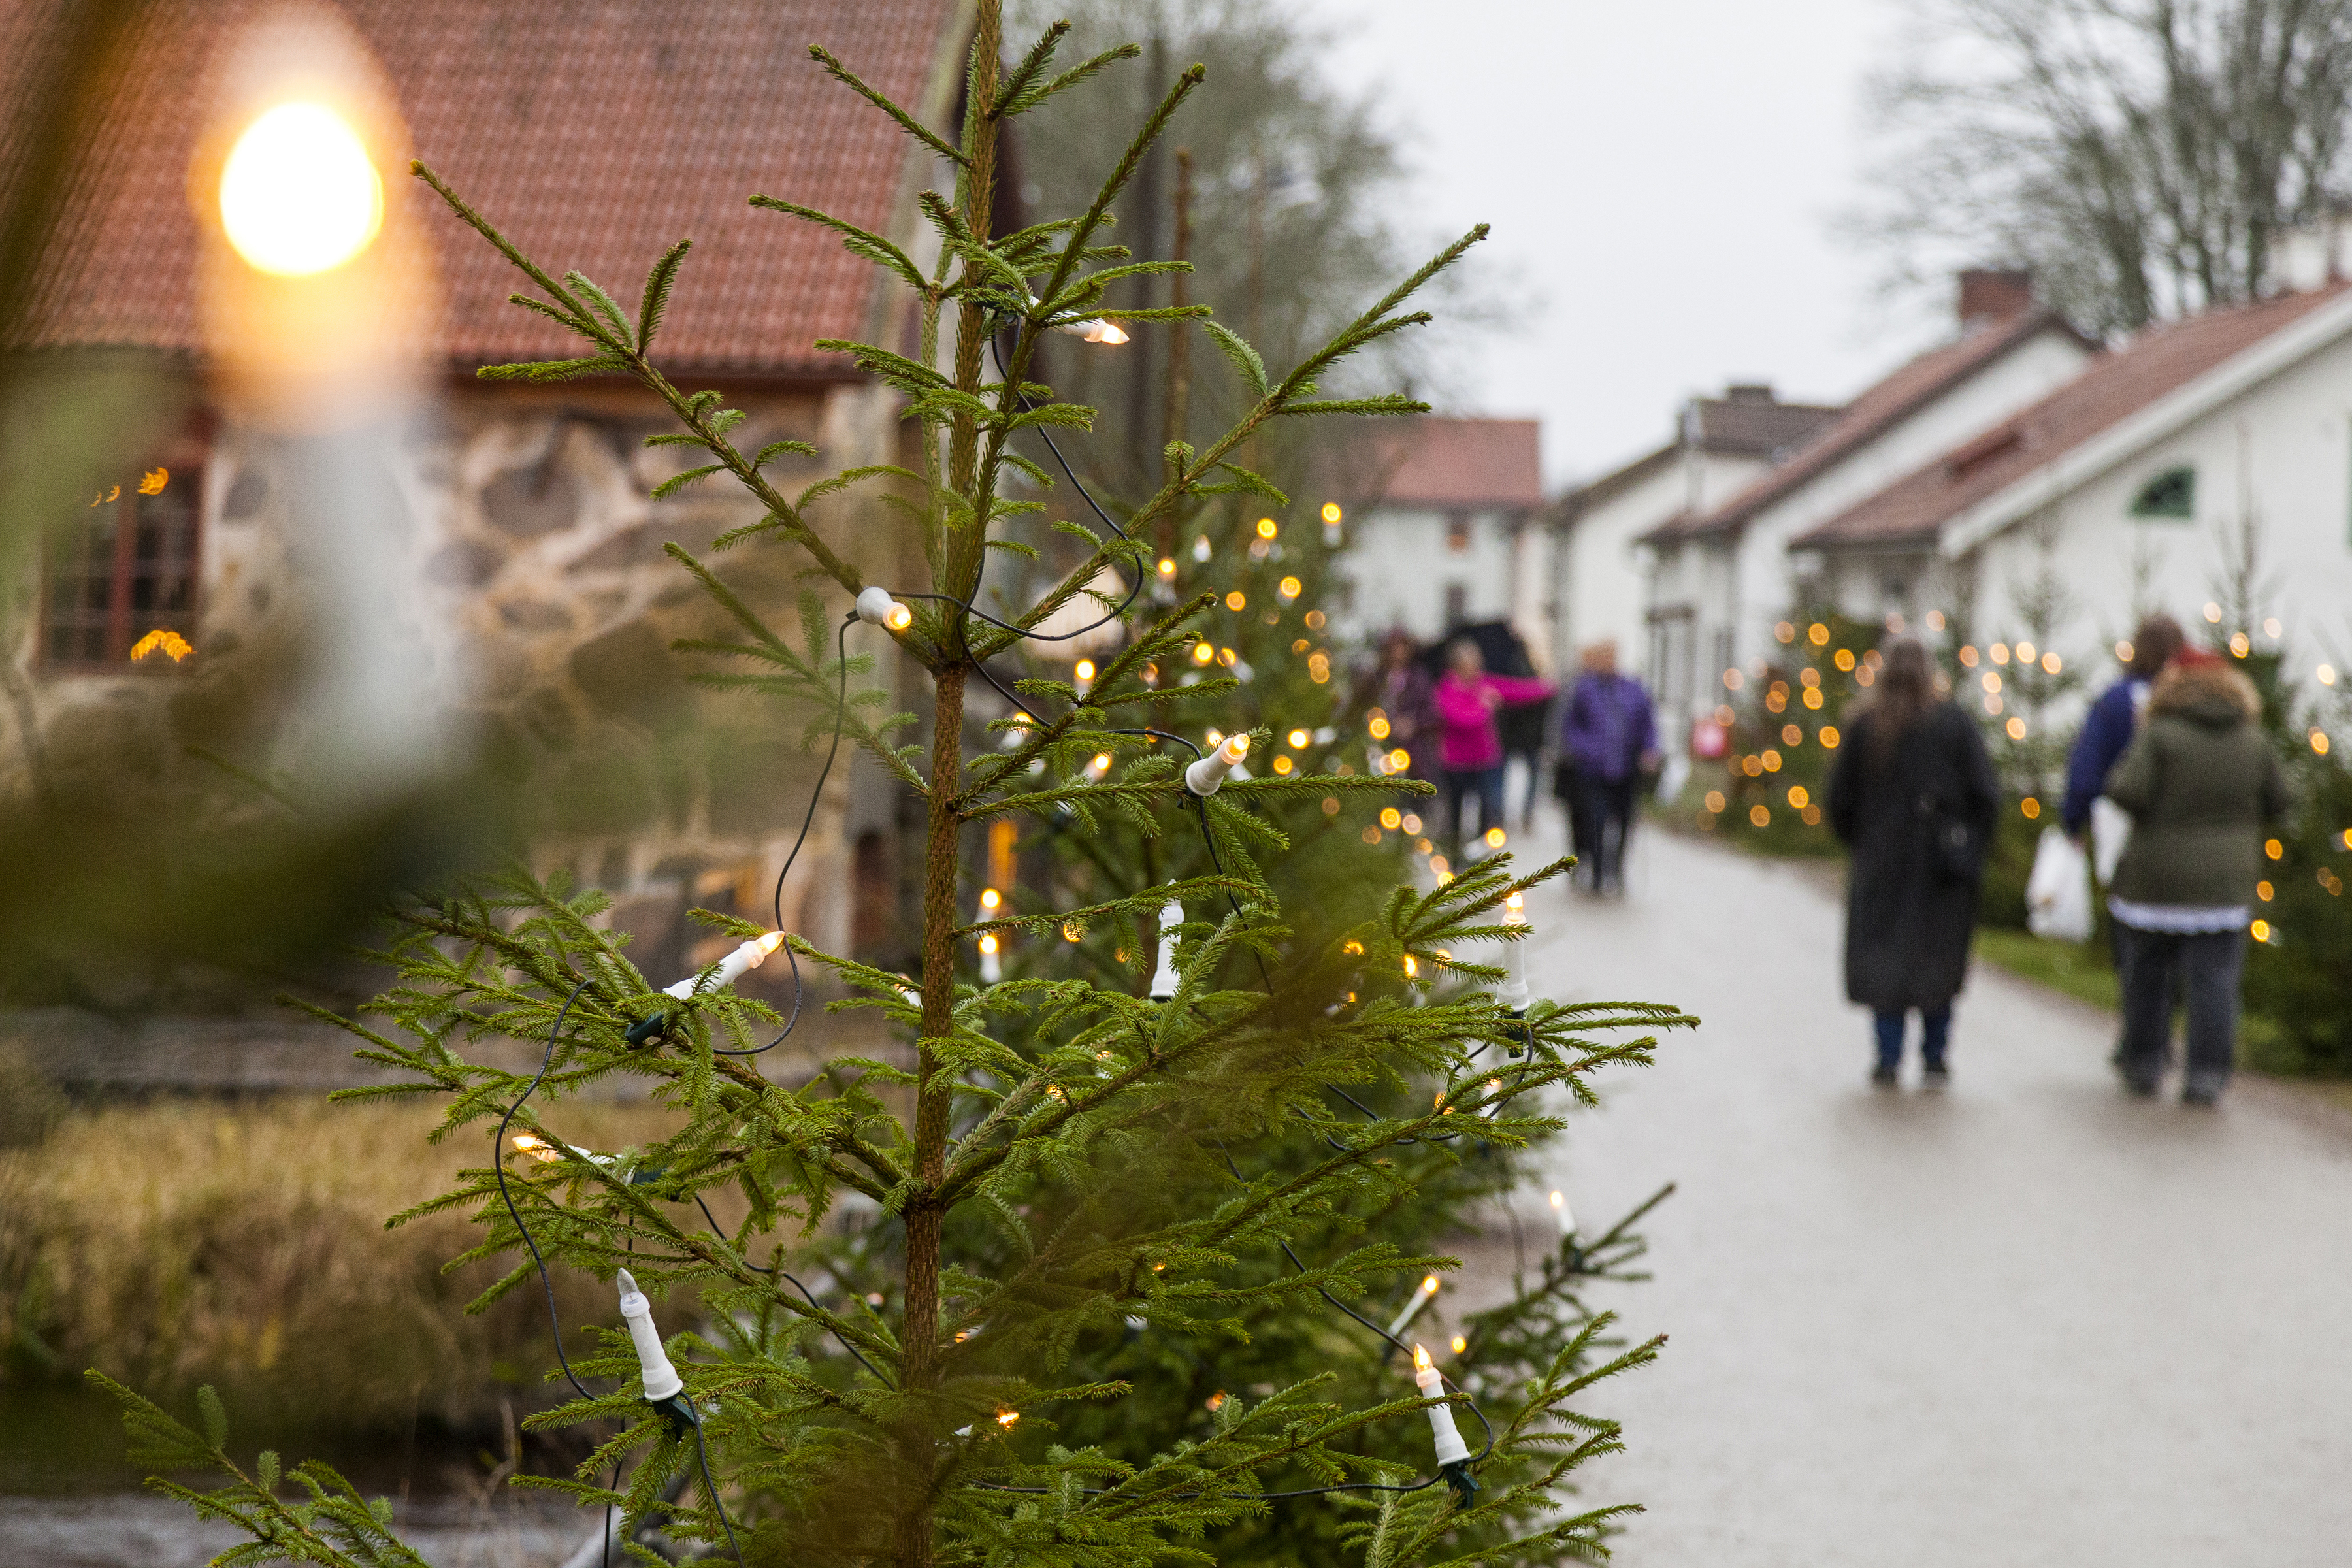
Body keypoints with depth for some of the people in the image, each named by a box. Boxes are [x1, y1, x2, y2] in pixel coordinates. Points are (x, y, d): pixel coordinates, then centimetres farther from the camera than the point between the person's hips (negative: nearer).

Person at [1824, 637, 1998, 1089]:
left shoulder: (1863, 728, -2)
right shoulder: (1955, 724, -4)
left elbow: (1839, 799, 1)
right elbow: (1986, 793, -7)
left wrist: (1858, 843, 16)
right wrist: (1971, 845, 5)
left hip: (1881, 862, 0)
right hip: (1942, 863, 0)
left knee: (1884, 958, 7)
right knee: (1939, 959, 10)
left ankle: (1889, 1059, 1)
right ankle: (1934, 1060, 10)